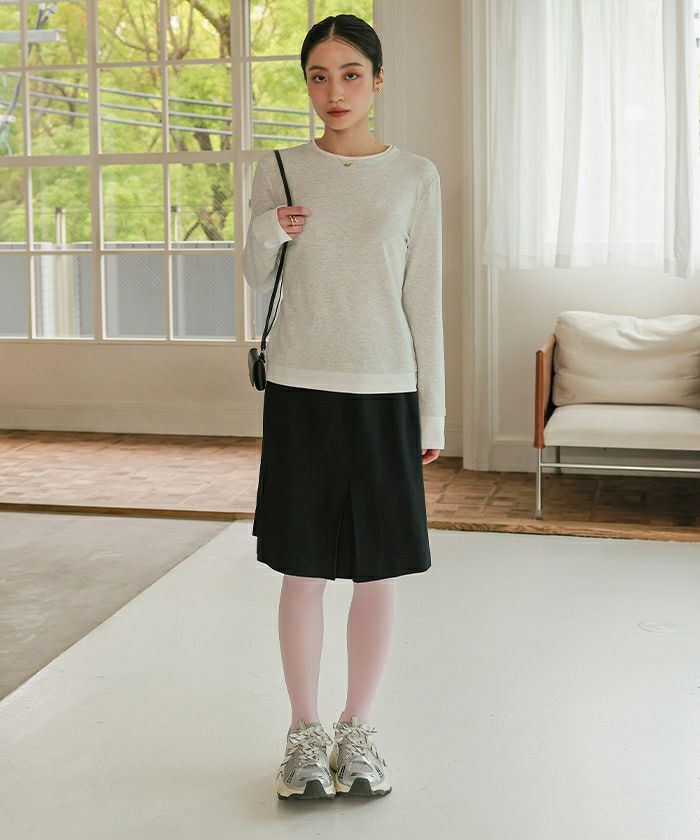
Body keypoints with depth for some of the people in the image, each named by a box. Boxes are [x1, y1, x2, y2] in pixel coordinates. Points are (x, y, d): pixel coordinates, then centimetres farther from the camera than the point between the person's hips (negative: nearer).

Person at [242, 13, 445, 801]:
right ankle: (304, 731, 19)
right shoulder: (279, 171, 3)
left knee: (378, 571, 5)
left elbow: (424, 298, 3)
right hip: (300, 389, 0)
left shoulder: (415, 176, 2)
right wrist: (265, 237, -11)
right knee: (303, 569, 4)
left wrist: (433, 411, 1)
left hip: (384, 393, 0)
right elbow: (259, 280, 12)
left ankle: (357, 729, 22)